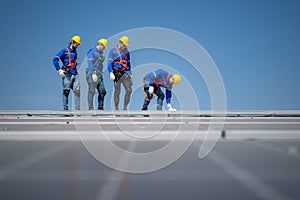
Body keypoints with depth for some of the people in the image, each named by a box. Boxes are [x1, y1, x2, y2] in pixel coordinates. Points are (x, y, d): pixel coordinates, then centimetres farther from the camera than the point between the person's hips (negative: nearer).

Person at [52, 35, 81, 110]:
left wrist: (75, 72, 15)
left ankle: (77, 108, -2)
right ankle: (65, 108, 5)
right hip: (67, 75, -6)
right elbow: (55, 60, -8)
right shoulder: (65, 51, -1)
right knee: (66, 92, -1)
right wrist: (59, 70, -14)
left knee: (77, 91, -4)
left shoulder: (75, 53, 20)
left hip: (75, 74, 6)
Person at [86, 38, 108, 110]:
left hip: (99, 75, 8)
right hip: (92, 74, -8)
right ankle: (91, 108, -6)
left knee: (102, 92, 2)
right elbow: (90, 63, -18)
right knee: (92, 91, -9)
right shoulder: (92, 52, -8)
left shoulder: (101, 53, 17)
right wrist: (93, 74, -27)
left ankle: (100, 107, 8)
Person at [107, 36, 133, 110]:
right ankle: (116, 108, 13)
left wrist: (130, 74, 19)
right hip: (117, 74, -4)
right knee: (117, 92, 1)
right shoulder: (113, 51, -1)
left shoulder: (126, 52, 15)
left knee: (129, 90, -7)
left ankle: (125, 107, 3)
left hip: (125, 73, 4)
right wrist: (111, 73, -18)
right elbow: (109, 63, -6)